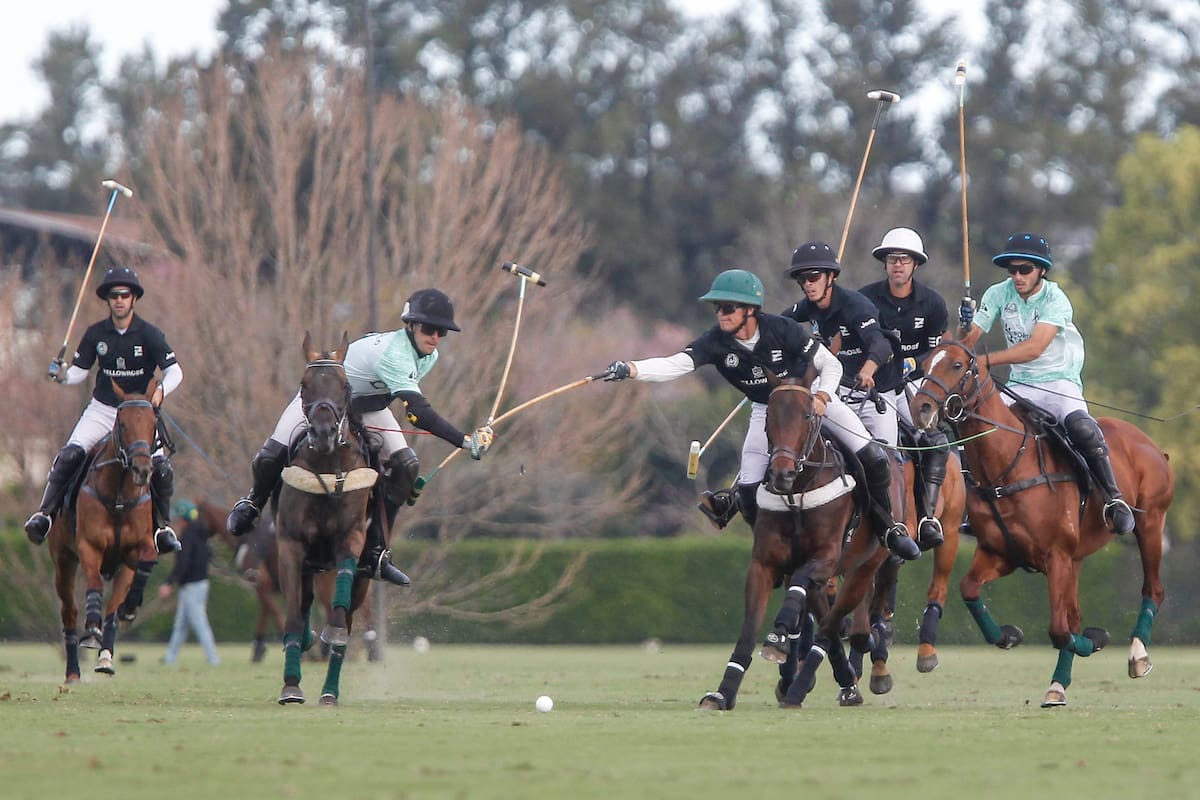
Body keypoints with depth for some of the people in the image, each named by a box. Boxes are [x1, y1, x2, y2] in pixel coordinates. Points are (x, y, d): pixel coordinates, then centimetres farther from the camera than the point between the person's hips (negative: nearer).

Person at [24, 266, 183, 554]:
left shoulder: (149, 335, -10)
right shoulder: (96, 334, -2)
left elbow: (174, 371, -13)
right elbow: (80, 371, 4)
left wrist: (161, 390, -34)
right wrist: (63, 374, -19)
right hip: (101, 410, 1)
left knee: (161, 468, -16)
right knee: (69, 455, -20)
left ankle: (162, 527, 2)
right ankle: (45, 514, -15)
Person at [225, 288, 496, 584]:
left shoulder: (428, 356, -12)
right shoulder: (393, 354, -42)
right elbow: (418, 410, -52)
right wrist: (466, 441, -57)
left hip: (368, 407, 7)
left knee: (406, 466, -13)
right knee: (270, 457, -16)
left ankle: (375, 552, -6)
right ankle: (254, 501, 22)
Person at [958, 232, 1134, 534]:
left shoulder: (1055, 299, -15)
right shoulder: (999, 294, -1)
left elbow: (1034, 348, -28)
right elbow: (968, 340, -6)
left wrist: (985, 361, -37)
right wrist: (966, 326, -31)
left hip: (1059, 382, -5)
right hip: (1020, 386, 5)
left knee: (1080, 426, -34)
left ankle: (1113, 498, -24)